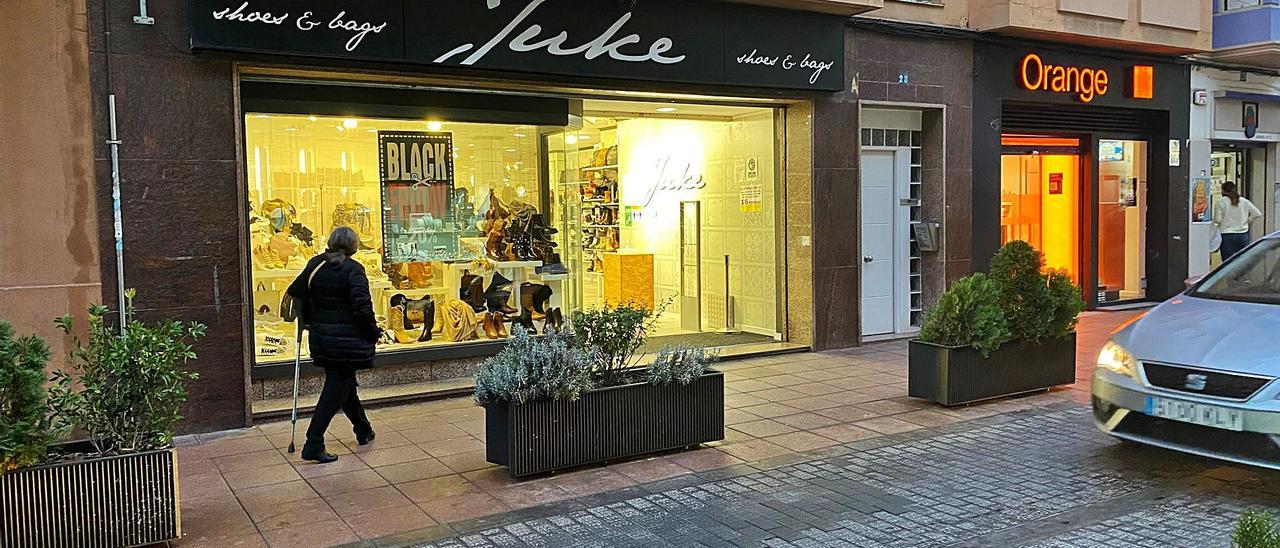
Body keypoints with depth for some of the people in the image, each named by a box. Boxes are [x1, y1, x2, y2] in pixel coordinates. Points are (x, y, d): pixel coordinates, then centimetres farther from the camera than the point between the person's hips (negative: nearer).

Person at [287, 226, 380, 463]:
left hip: (321, 336, 7)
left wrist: (309, 321, 19)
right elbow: (362, 306, -19)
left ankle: (363, 430, 37)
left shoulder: (315, 264, 5)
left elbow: (296, 293, 8)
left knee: (343, 382, 21)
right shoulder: (353, 269, -14)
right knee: (336, 389, -1)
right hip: (347, 341, -7)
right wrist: (373, 332, -6)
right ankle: (313, 445, -3)